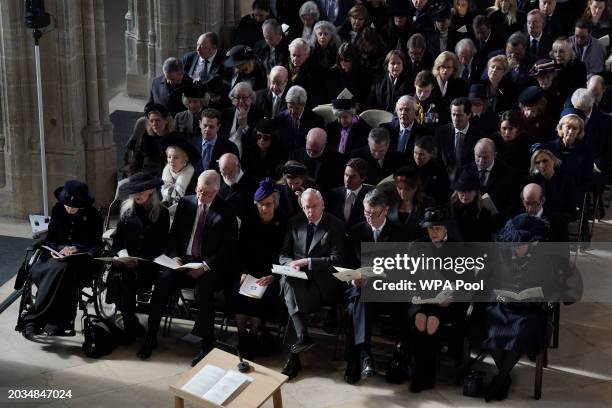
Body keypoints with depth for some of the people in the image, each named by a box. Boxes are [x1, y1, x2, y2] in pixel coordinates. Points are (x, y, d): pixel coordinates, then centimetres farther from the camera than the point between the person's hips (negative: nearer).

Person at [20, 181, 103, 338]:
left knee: (61, 268, -37)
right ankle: (55, 323, -33)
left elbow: (96, 245, 0)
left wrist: (77, 248, -17)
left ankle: (34, 320, -31)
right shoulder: (57, 210, 6)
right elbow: (50, 238, 11)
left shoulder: (93, 216, -2)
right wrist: (54, 250, -11)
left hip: (81, 259, -3)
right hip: (58, 255, 3)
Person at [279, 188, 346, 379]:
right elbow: (284, 254, 13)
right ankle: (303, 337, -39)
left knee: (292, 297, -32)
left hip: (322, 281, -3)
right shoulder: (295, 223, 12)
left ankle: (294, 356, -29)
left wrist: (308, 262, -17)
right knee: (287, 280, -34)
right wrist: (291, 263, -12)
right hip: (297, 277, 4)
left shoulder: (335, 225, -1)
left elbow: (337, 260, -7)